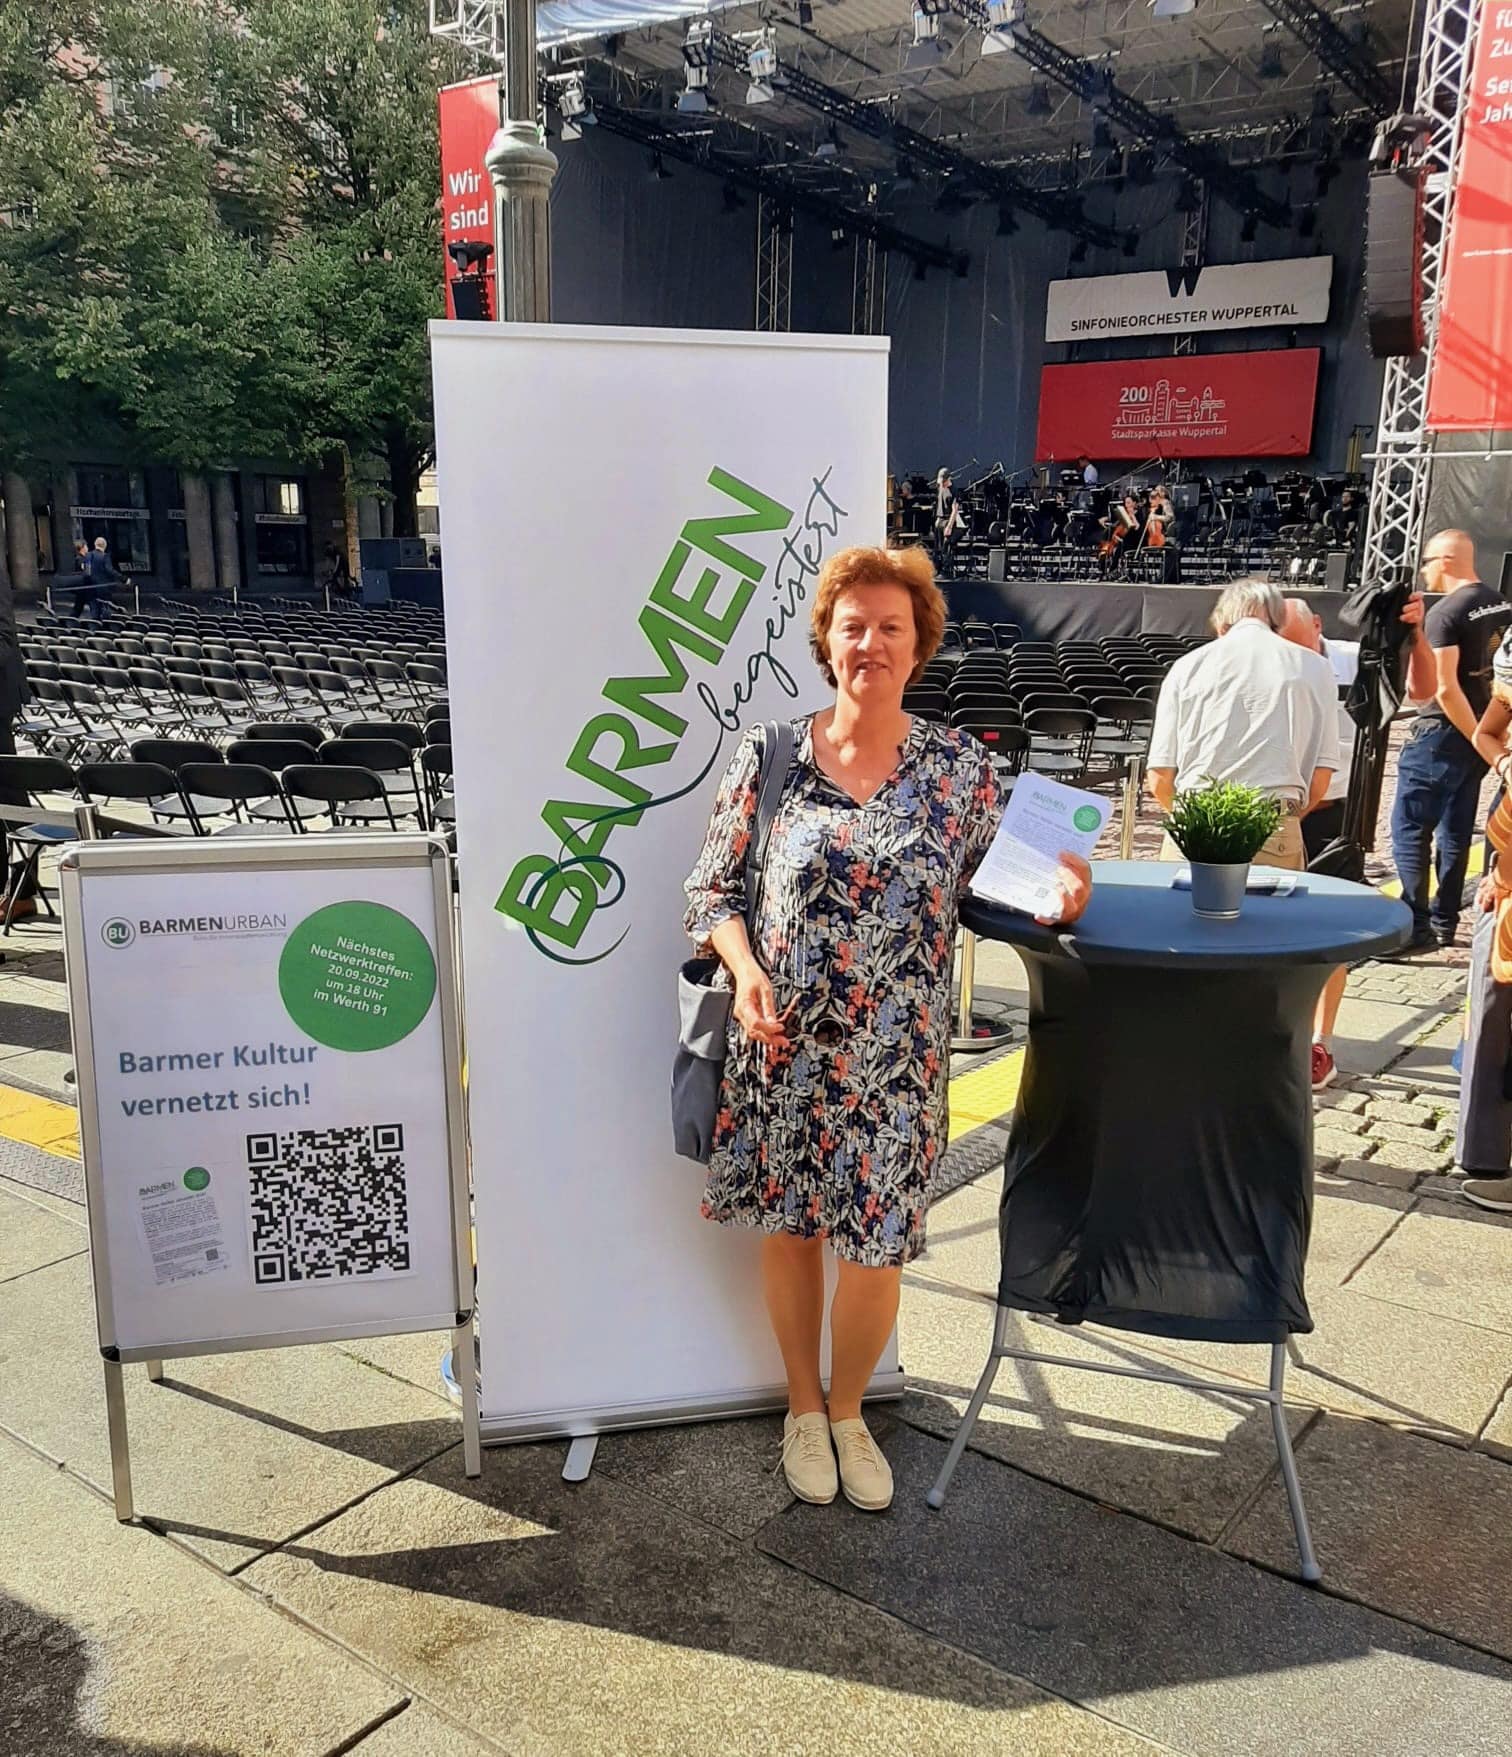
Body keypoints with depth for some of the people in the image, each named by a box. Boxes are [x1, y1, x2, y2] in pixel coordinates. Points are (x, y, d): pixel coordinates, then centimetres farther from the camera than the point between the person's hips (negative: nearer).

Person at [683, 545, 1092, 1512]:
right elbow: (713, 888, 1)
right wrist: (747, 971, -16)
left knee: (878, 1246, 8)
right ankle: (804, 1406, 40)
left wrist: (1056, 887, -16)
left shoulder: (962, 764, -2)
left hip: (896, 1059, 0)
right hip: (783, 1047, 0)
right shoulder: (770, 753, -4)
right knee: (790, 1230, 14)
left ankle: (848, 1410, 38)